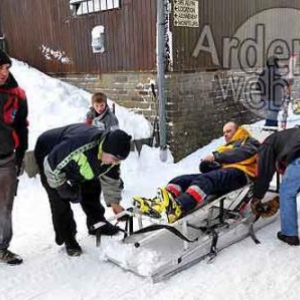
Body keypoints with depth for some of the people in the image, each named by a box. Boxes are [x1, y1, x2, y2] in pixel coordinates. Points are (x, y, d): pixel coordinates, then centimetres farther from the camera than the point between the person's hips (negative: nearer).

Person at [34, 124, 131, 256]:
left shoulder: (111, 152, -21)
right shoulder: (78, 146, -47)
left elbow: (110, 178, -5)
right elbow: (52, 167, -34)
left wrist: (114, 202, -9)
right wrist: (64, 189, -23)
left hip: (76, 160, 7)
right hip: (49, 155, -6)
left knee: (92, 187, 5)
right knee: (60, 199, -9)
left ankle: (97, 223, 21)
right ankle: (67, 239, 6)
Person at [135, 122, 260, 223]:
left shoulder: (248, 141, 23)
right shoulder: (223, 148, 39)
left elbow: (241, 153, -4)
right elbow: (205, 168, 24)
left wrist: (216, 157, -6)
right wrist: (207, 163, 0)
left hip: (238, 173, -7)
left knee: (204, 180, -36)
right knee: (181, 180, -15)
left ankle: (177, 208, -61)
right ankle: (160, 203, -42)